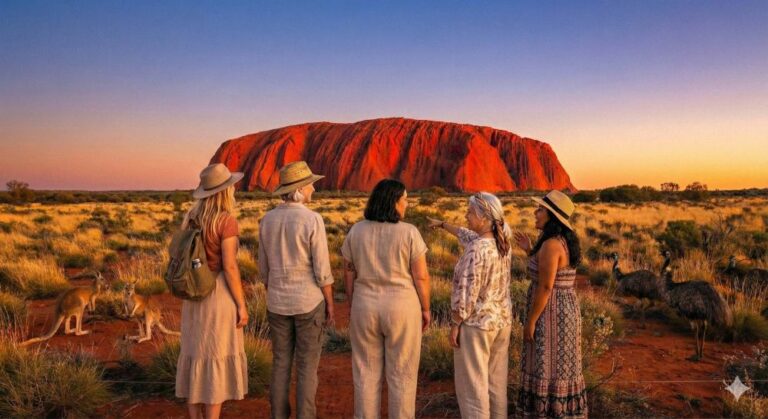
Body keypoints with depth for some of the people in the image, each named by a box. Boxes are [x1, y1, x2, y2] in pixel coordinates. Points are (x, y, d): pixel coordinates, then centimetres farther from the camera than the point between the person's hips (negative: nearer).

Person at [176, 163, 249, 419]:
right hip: (220, 294, -7)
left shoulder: (191, 217, 6)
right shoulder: (227, 221, -17)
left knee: (196, 356, 13)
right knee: (217, 359, 2)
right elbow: (230, 267, -18)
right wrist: (241, 305, -11)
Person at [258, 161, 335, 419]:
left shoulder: (267, 220, 0)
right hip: (309, 302, -4)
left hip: (279, 303, 5)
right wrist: (330, 305, -3)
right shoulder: (313, 220, -17)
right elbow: (322, 270, -15)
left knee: (281, 364, 14)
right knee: (307, 367, 6)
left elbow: (265, 269, 6)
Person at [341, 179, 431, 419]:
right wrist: (426, 309, 2)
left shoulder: (356, 232, -3)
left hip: (366, 309, 3)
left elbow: (349, 274, 1)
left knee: (367, 373, 14)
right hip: (402, 309, -3)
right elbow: (421, 277, -11)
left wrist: (354, 305, 13)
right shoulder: (409, 233, -13)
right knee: (402, 375, 10)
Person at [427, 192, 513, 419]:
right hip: (502, 320, 8)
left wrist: (455, 325, -12)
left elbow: (466, 294, -23)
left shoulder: (476, 251, -25)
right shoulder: (502, 241, 1)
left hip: (476, 324, -8)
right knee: (496, 381, 19)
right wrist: (442, 224, 31)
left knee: (472, 385, 4)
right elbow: (469, 236, 20)